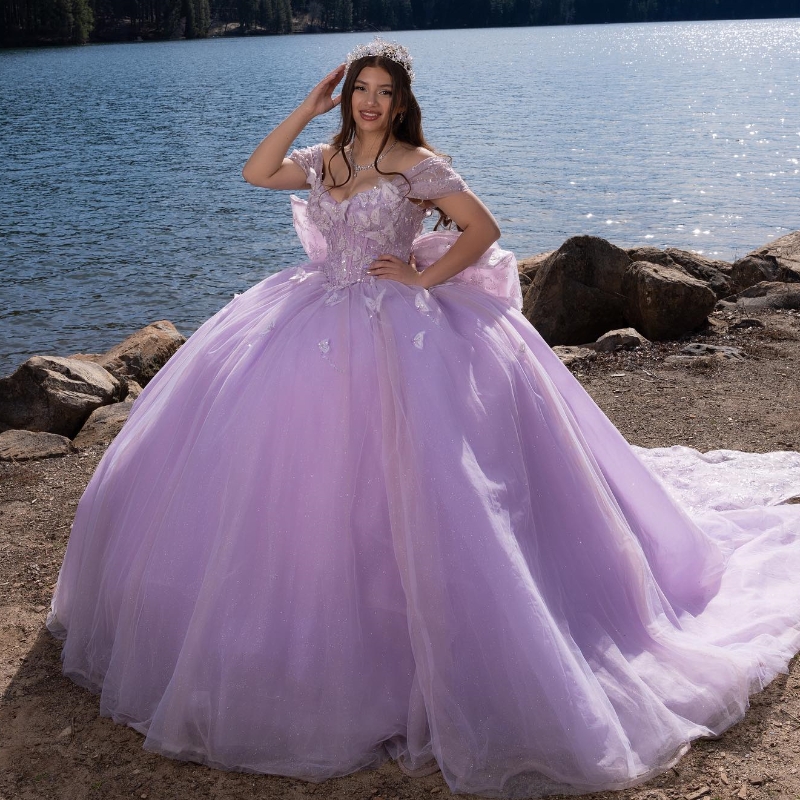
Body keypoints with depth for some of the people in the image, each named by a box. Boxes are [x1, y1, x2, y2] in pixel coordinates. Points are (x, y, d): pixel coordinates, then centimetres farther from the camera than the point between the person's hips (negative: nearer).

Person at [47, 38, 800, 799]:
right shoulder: (327, 159, 13)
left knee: (385, 478, -13)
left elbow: (483, 228, -6)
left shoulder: (417, 164, -4)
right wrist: (308, 108, 6)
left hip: (397, 330, -6)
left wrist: (423, 277, -12)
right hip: (316, 321, 7)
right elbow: (256, 172, 8)